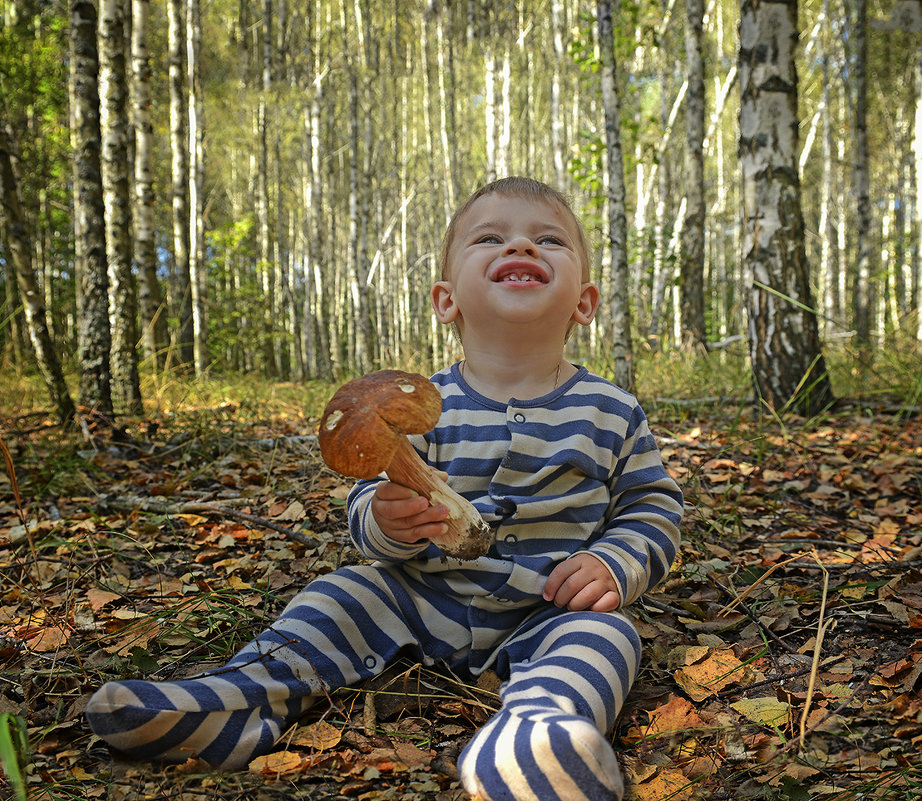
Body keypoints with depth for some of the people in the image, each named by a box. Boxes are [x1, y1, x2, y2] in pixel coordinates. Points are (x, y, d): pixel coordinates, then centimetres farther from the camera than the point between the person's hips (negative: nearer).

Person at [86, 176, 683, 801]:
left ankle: (540, 723, -55)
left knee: (603, 633, -29)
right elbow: (367, 503, -1)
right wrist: (387, 522, -27)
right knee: (345, 595, -8)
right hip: (427, 597, 3)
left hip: (548, 611, -2)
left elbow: (652, 509, 4)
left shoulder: (613, 413, -4)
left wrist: (614, 568, -17)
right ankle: (249, 694, -8)